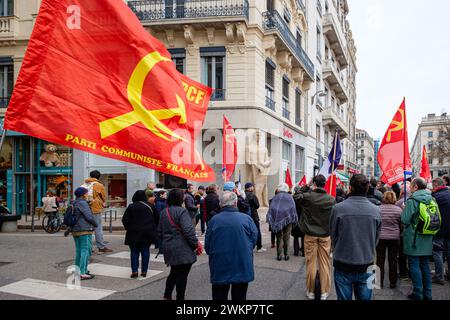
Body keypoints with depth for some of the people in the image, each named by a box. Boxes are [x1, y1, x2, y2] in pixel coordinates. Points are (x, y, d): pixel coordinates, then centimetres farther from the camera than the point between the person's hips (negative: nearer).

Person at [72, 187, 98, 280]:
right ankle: (83, 273, -10)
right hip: (85, 230, -9)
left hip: (75, 230, 9)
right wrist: (95, 224, -2)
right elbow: (89, 216, -18)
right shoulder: (82, 203, -14)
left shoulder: (74, 204, 13)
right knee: (86, 250, -7)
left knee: (79, 251, 16)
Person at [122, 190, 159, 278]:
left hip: (134, 233, -2)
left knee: (134, 252, 7)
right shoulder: (150, 207, 0)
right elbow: (157, 219, 5)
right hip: (147, 233, 2)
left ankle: (134, 270, -1)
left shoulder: (131, 207, -7)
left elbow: (125, 219, -8)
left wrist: (128, 228, 8)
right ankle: (144, 271, 9)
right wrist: (153, 228, 16)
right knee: (145, 251, 8)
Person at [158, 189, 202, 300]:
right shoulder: (181, 211, -16)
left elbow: (160, 231, 16)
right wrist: (196, 244, -13)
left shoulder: (164, 212, 9)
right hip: (182, 250, -8)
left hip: (169, 248, 8)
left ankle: (167, 296, 24)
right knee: (182, 275, 3)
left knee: (174, 273, 22)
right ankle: (180, 297, 9)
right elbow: (188, 231, -23)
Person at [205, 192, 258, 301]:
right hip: (242, 268, 0)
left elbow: (207, 246, -3)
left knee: (219, 297, 15)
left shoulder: (214, 220, -10)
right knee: (239, 297, 16)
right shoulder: (246, 218, -9)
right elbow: (254, 241, -3)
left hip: (220, 269, 0)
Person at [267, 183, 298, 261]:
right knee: (286, 237, 7)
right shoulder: (289, 197, -1)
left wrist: (271, 221, 5)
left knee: (279, 237, 8)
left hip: (277, 220, 1)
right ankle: (286, 254, 8)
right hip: (287, 219, -1)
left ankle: (279, 255, 4)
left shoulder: (276, 197, 2)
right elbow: (293, 209, -4)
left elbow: (271, 209, 1)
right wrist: (294, 220, 2)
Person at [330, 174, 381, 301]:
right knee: (365, 297, 16)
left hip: (343, 266, -2)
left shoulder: (338, 208, -15)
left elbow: (333, 236, -3)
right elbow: (376, 239, 4)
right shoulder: (376, 210, -8)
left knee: (344, 297, 12)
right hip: (366, 267, 2)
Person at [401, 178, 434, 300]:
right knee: (425, 265, 14)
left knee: (414, 266, 1)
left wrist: (404, 211, 2)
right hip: (427, 240, 7)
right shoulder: (431, 200, 6)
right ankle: (427, 294, 19)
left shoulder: (412, 201, -16)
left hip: (413, 239, -7)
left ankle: (418, 293, 4)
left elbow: (405, 220, -16)